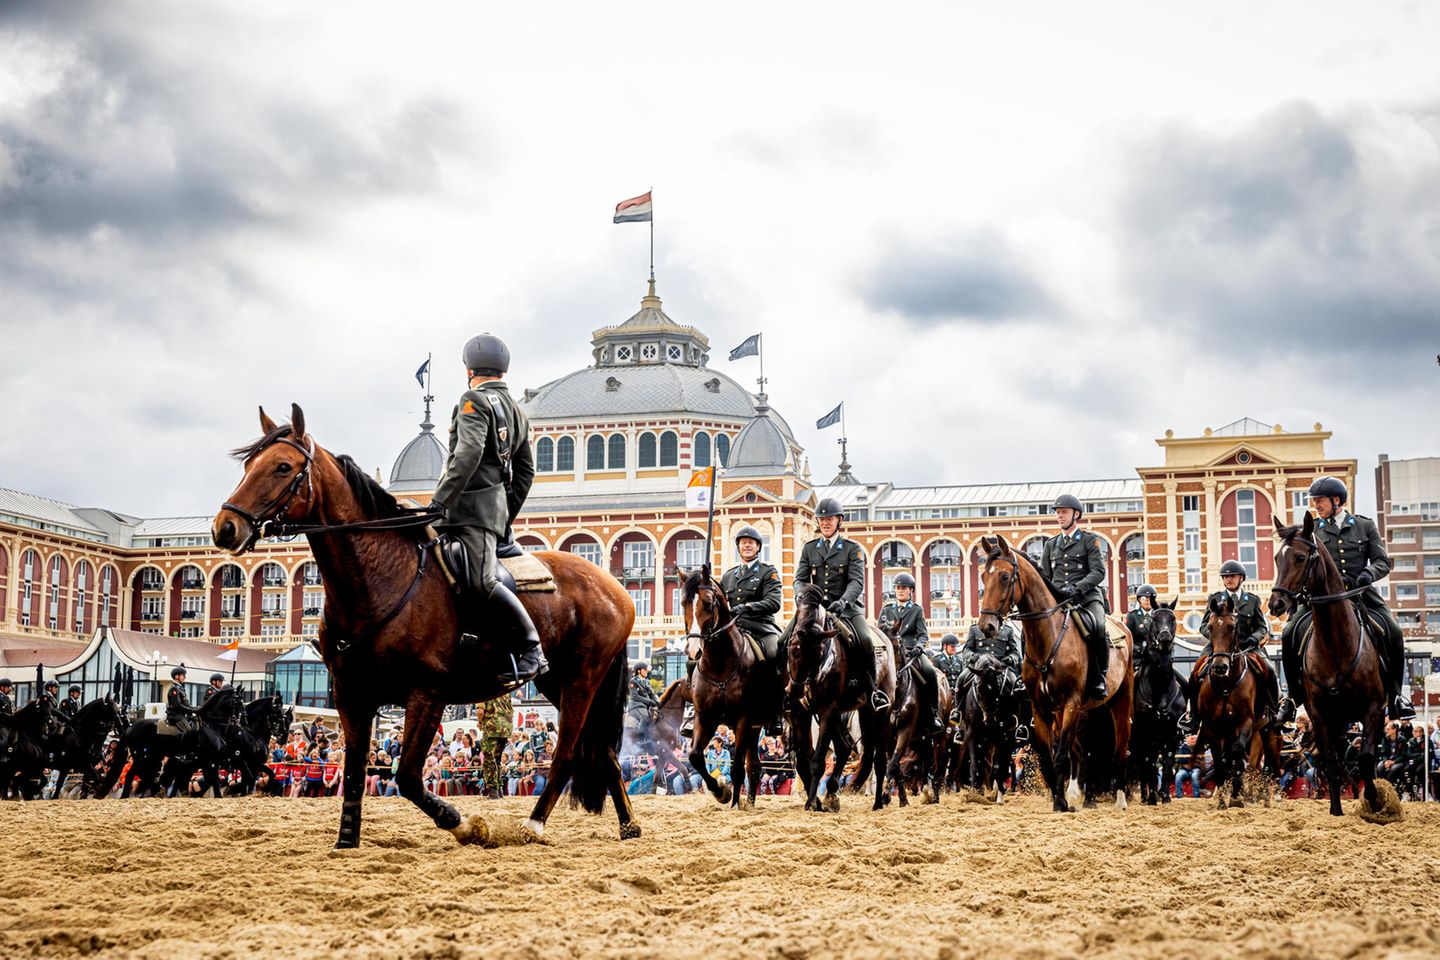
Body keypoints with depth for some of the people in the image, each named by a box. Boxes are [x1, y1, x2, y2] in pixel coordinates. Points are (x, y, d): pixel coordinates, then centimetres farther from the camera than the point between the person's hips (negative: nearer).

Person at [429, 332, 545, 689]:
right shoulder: (516, 412, 25)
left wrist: (439, 501, -20)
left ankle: (530, 650, -20)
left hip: (473, 505, -10)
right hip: (497, 507, 10)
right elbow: (526, 470, 26)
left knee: (482, 582, -20)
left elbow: (468, 454, -19)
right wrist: (507, 518, 29)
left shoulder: (474, 401, -4)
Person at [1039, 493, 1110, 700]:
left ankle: (1098, 680, -21)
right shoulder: (1051, 544, 21)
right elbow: (1044, 576, 21)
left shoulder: (1089, 540, 8)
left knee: (1098, 627, -33)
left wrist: (1077, 588, -17)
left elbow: (1099, 572, -3)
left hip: (1087, 596, -4)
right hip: (1057, 599, 4)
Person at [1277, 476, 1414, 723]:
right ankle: (1293, 695, -4)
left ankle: (1395, 694, -5)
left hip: (1360, 593, -1)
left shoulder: (1365, 526, 10)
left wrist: (1369, 573, -15)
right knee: (1289, 633, -20)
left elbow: (1383, 561, 7)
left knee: (1393, 632, -22)